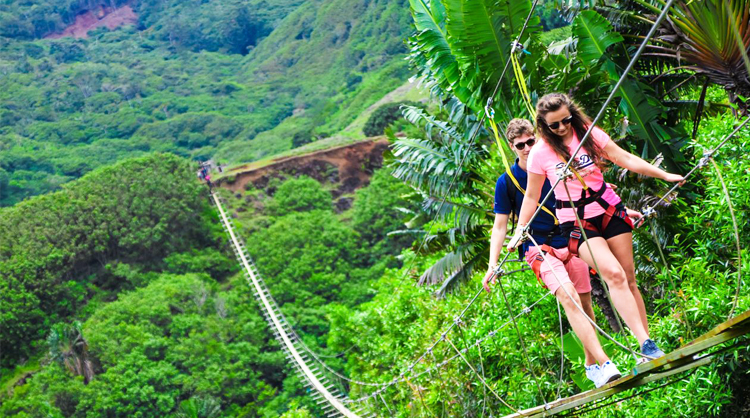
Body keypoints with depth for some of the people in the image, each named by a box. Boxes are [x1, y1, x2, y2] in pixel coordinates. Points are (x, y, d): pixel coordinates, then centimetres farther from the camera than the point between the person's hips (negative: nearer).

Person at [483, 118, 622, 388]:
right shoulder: (507, 181, -3)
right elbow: (500, 226, -1)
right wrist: (492, 265, -11)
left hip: (569, 242, 4)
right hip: (539, 249, -4)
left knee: (585, 304, 7)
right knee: (569, 297, -24)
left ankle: (591, 365, 27)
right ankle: (605, 364, -31)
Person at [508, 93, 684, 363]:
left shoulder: (589, 134, -1)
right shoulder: (540, 154, -7)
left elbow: (626, 160, 0)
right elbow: (532, 196, 2)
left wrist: (665, 175, -4)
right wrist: (519, 232, -1)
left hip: (609, 210, 3)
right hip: (576, 222, -3)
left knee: (629, 279, 2)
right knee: (614, 274, -23)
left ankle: (649, 348, 8)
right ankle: (646, 345, -26)